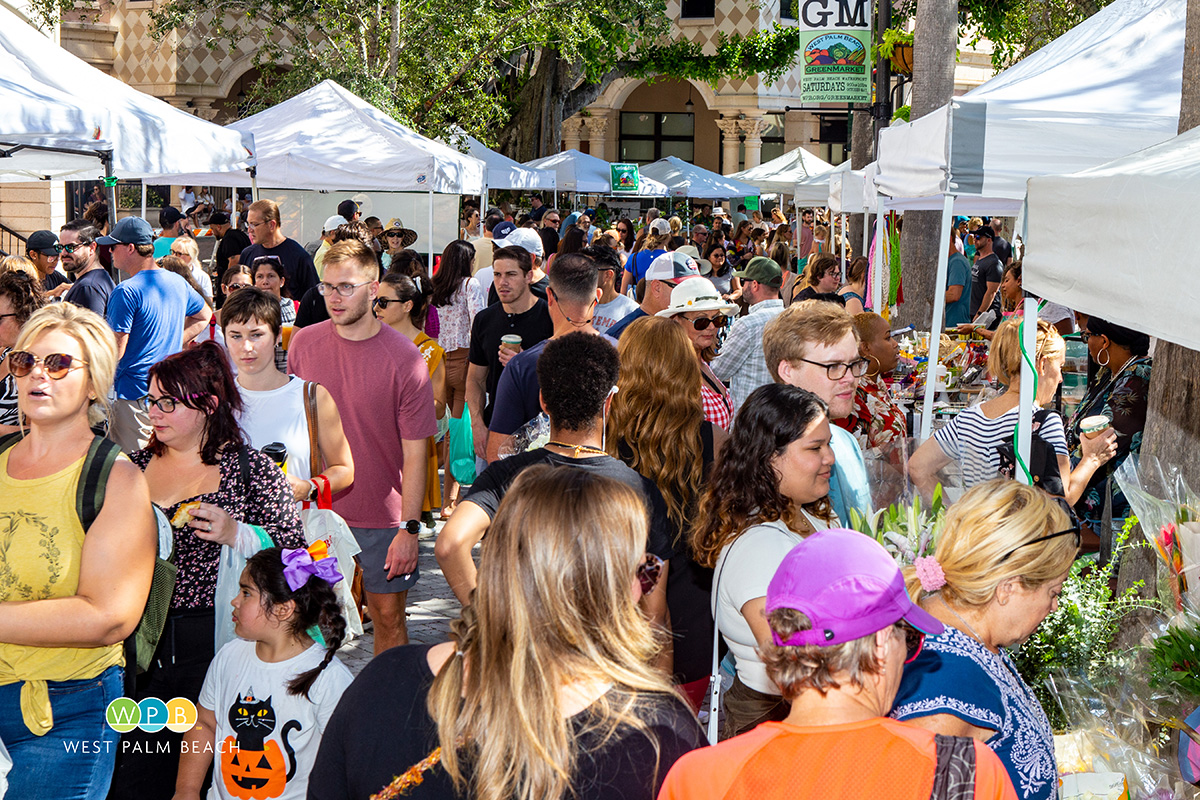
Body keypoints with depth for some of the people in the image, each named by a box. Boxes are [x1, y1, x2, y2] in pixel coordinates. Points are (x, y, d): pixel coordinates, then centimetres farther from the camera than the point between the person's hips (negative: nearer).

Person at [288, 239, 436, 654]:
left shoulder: (404, 359, -12)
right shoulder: (303, 343, -1)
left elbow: (415, 453, -9)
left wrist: (409, 528, -12)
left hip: (383, 516, -2)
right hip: (313, 511, 3)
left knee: (388, 616, 8)